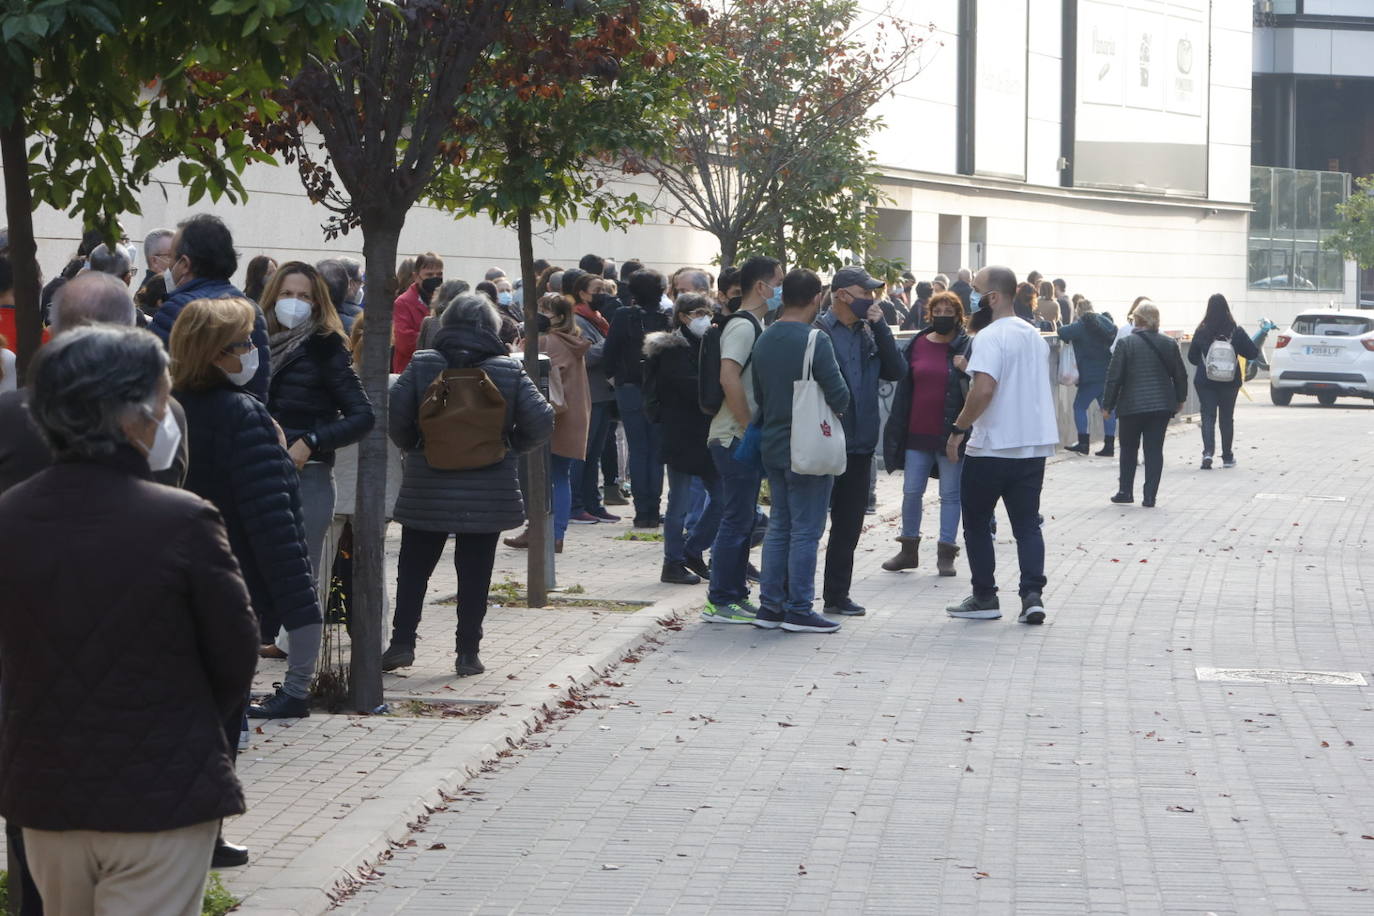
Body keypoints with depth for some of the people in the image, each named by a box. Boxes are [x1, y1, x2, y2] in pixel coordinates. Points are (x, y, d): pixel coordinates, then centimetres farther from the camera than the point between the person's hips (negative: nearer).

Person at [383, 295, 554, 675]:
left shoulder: (422, 365, -4)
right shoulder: (509, 372, -3)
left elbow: (395, 418, -8)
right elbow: (541, 422, -7)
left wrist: (414, 447, 8)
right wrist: (510, 447, 8)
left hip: (427, 488, 0)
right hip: (488, 495, 0)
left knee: (413, 568, 12)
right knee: (475, 573, 6)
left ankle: (402, 642, 8)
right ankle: (468, 652, 7)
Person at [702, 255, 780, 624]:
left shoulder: (754, 325, 16)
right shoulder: (742, 326, -15)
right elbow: (729, 378, -27)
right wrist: (751, 428, -22)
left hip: (747, 440, 10)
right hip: (736, 440, -10)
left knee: (743, 520, 14)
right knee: (736, 521, -6)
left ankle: (736, 596, 20)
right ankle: (720, 603, -2)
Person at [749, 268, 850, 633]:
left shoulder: (764, 340, 7)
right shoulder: (814, 339, -16)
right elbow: (839, 393, -15)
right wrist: (837, 411, 6)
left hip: (773, 447, 7)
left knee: (779, 527, 14)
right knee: (805, 531, -1)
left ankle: (770, 604, 15)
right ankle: (798, 609, 1)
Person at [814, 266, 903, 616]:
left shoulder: (868, 334, 13)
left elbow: (896, 371, 1)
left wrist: (880, 325, -6)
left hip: (860, 445, 7)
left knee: (849, 525, 12)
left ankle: (837, 595, 21)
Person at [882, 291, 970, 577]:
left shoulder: (967, 347, -3)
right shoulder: (918, 345, 8)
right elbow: (904, 387, 11)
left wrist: (966, 371, -22)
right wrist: (898, 428, 7)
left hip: (950, 433, -4)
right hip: (918, 433, 4)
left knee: (950, 494, 3)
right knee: (911, 492, 6)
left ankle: (946, 553, 10)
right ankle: (909, 550, 18)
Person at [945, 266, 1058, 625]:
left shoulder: (990, 337, -15)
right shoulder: (1035, 336, 12)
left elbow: (984, 389, -26)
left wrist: (959, 429, -17)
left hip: (992, 447, -7)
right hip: (1034, 445, 7)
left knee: (976, 523, 8)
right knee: (1027, 524, 8)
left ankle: (984, 598, 10)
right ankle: (1032, 595, -5)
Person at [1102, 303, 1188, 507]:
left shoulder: (1126, 344, -8)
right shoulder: (1169, 344, 2)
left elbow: (1114, 377, -7)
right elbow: (1180, 375, 9)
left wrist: (1107, 405, 3)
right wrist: (1180, 399, 25)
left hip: (1132, 406, -2)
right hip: (1162, 405, 2)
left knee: (1128, 449, 14)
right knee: (1154, 450, 4)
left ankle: (1125, 491, 15)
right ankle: (1150, 496, 0)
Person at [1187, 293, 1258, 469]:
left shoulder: (1201, 332, -6)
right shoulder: (1236, 331, -8)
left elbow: (1192, 357, 2)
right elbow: (1252, 353, -2)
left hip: (1205, 382, -1)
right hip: (1230, 381, 1)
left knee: (1208, 416, 1)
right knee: (1226, 418, 12)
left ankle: (1208, 451, -19)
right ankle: (1227, 457, 19)